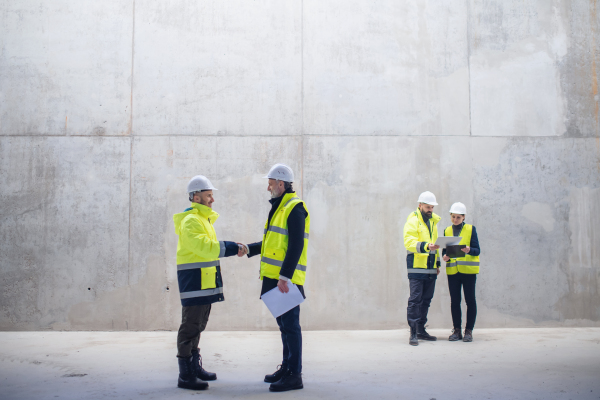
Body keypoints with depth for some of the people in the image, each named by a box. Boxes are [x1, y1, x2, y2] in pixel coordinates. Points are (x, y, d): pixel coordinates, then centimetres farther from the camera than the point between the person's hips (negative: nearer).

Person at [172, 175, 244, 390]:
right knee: (190, 327, -6)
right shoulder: (191, 221, -15)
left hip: (204, 281, 11)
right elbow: (203, 246, -27)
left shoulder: (203, 218, 19)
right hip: (194, 280, -11)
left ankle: (195, 367, 29)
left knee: (198, 326, 18)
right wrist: (231, 248, -25)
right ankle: (186, 375, -1)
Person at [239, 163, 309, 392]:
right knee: (283, 323, 15)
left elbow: (295, 246, -19)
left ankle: (294, 375, 2)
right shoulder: (279, 208, 19)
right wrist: (248, 249, 20)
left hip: (286, 279, -10)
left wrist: (284, 277, -24)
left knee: (290, 324, -5)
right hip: (275, 278, 10)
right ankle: (286, 367, 25)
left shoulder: (295, 208, -12)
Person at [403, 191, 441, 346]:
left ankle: (421, 330, 20)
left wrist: (437, 263, 21)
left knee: (426, 300, 11)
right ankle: (413, 333, -6)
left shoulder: (433, 221, 19)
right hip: (416, 267, -7)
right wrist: (426, 246, -33)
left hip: (430, 269, 7)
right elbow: (409, 242, -18)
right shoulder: (412, 221, -6)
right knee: (415, 300, -8)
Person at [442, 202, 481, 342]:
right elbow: (444, 250, 13)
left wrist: (469, 250, -25)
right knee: (454, 301, 4)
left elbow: (477, 250, -4)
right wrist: (445, 256, -9)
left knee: (470, 300, 0)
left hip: (468, 270, -3)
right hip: (452, 270, 3)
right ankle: (457, 330, 13)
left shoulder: (471, 229, 1)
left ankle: (469, 330, 8)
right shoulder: (447, 231, 11)